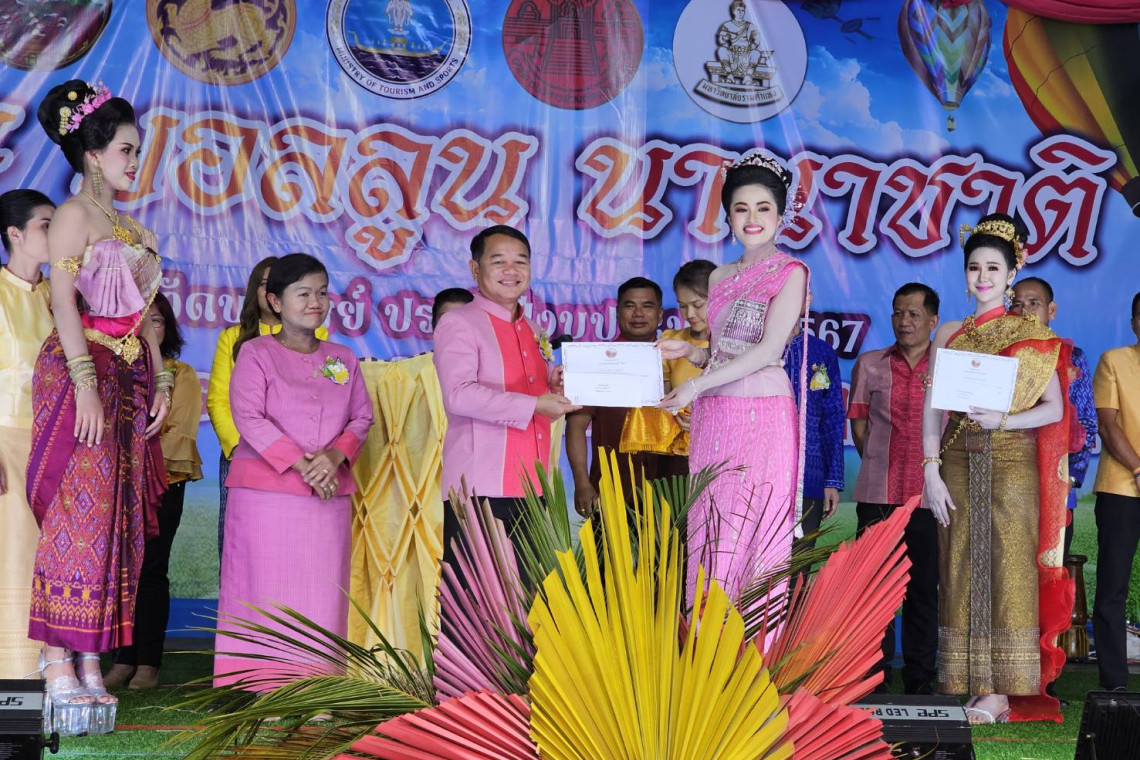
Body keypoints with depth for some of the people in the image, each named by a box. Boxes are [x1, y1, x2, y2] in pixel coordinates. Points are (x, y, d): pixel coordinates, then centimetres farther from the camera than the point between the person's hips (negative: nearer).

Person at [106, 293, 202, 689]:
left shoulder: (182, 375, 8)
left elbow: (181, 431, -3)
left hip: (163, 483, -2)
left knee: (151, 569, -5)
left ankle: (148, 663, -2)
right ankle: (124, 659, 5)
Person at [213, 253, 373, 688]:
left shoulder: (343, 360, 16)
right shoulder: (255, 353, 2)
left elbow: (363, 416, 11)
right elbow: (249, 417, -8)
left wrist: (335, 456, -9)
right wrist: (300, 464, -16)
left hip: (329, 495, 4)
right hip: (266, 492, -4)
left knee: (322, 590, 0)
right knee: (267, 587, -5)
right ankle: (264, 684, -3)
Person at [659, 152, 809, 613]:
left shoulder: (790, 274, -2)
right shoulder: (720, 277, 17)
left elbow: (768, 350, -12)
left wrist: (698, 385, -15)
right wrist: (687, 351, 2)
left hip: (763, 420, -6)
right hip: (714, 420, 6)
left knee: (757, 537, -6)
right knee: (710, 538, 3)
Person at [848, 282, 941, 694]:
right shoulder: (869, 364, 9)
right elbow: (858, 424, 10)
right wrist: (881, 464, 4)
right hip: (878, 494, 0)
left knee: (924, 588, 5)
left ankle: (920, 679, 13)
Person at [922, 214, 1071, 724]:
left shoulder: (1032, 335, 5)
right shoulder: (948, 335, 11)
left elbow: (1054, 408, 0)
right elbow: (931, 408, 6)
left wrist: (1003, 420, -16)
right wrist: (931, 472, -4)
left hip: (1012, 463, -2)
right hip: (959, 464, 3)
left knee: (1008, 570, -4)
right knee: (962, 571, 1)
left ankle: (1002, 691, -1)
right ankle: (966, 684, 5)